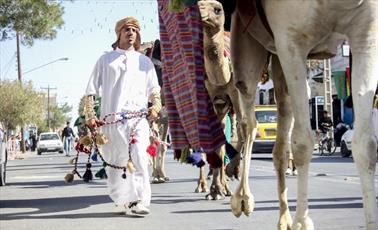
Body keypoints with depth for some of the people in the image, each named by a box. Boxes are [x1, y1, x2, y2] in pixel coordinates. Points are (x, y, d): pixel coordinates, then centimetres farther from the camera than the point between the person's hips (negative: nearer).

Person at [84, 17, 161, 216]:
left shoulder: (144, 61, 19)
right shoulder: (105, 60, 14)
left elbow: (154, 89, 23)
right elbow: (91, 90, 12)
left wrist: (155, 106, 3)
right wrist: (90, 115, 2)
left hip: (138, 119, 0)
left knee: (139, 158, -18)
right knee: (114, 162, 3)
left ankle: (141, 201, -19)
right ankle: (121, 201, 17)